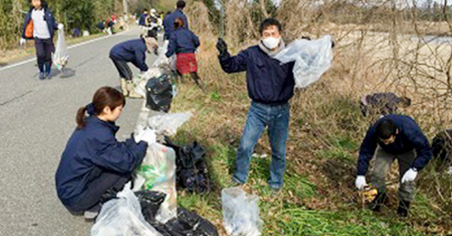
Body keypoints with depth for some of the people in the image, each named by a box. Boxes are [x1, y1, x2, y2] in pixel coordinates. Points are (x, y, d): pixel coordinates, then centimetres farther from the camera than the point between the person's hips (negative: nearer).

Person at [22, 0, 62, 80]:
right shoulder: (31, 12, 3)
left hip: (48, 37, 0)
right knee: (40, 55, -14)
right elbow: (26, 24, 10)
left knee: (48, 56, 4)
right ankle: (41, 72, 5)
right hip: (38, 37, 1)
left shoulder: (47, 11, -3)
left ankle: (48, 72, 22)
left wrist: (58, 26, -19)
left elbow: (52, 22, 2)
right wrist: (23, 37, 9)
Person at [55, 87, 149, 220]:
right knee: (125, 169, -11)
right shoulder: (99, 134, -26)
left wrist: (134, 141, 1)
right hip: (76, 200, -9)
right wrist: (142, 144, -10)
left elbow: (114, 149, 13)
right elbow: (126, 162, -25)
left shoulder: (89, 123, 2)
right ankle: (96, 208, -4)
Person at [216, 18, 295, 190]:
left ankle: (276, 181, 35)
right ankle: (239, 177, 25)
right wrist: (224, 54, -24)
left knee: (279, 150, 13)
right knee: (245, 146, 2)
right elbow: (231, 66, -3)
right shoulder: (252, 54, -4)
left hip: (281, 110, 0)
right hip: (258, 109, 0)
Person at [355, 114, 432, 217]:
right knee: (377, 173, -10)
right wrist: (361, 175, -26)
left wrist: (414, 169, -41)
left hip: (407, 151, -2)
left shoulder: (410, 131, -43)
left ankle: (404, 203, 12)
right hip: (385, 151, 2)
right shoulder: (373, 131, -36)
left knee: (407, 178, -11)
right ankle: (379, 195, 16)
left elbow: (426, 151, -30)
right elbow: (365, 152, -23)